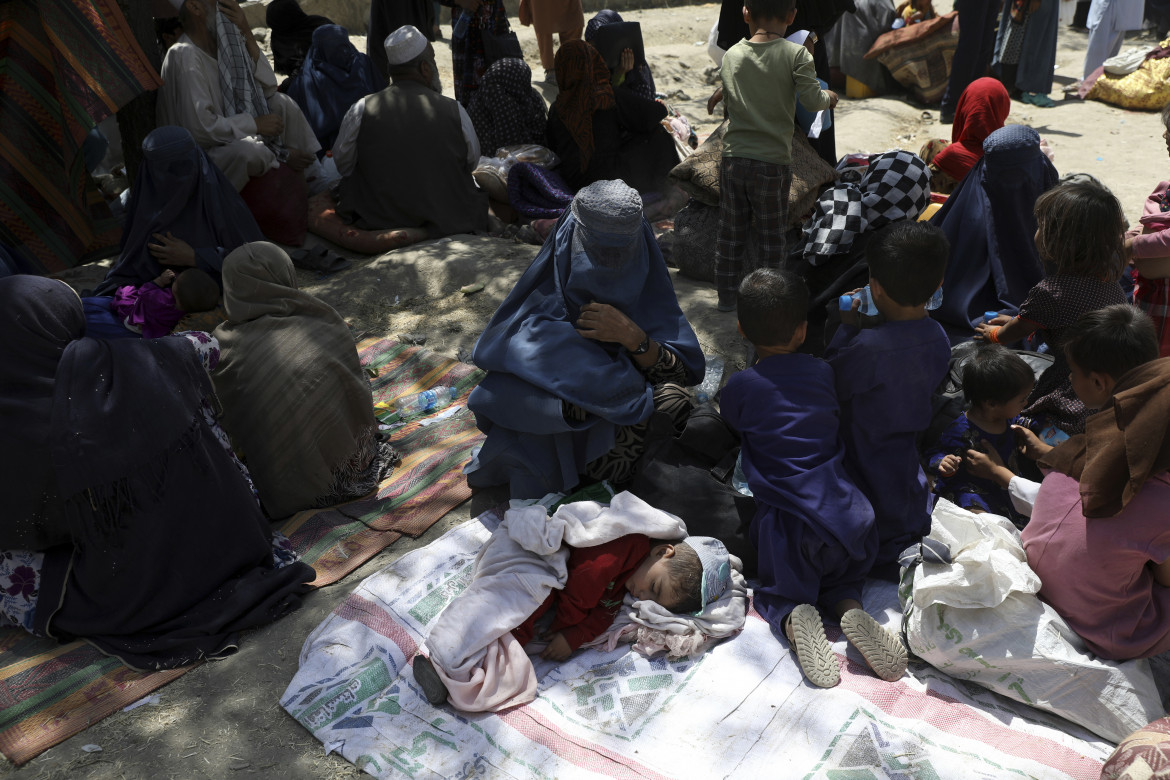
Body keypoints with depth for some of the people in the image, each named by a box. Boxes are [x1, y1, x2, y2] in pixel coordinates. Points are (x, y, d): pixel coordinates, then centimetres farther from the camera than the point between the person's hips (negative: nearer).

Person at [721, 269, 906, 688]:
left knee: (779, 593, 17)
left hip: (789, 521, -3)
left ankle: (793, 621, -18)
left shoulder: (740, 388, -4)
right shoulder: (823, 372, 6)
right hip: (848, 511, 3)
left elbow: (729, 430, 15)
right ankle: (851, 610, -7)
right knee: (843, 579, 27)